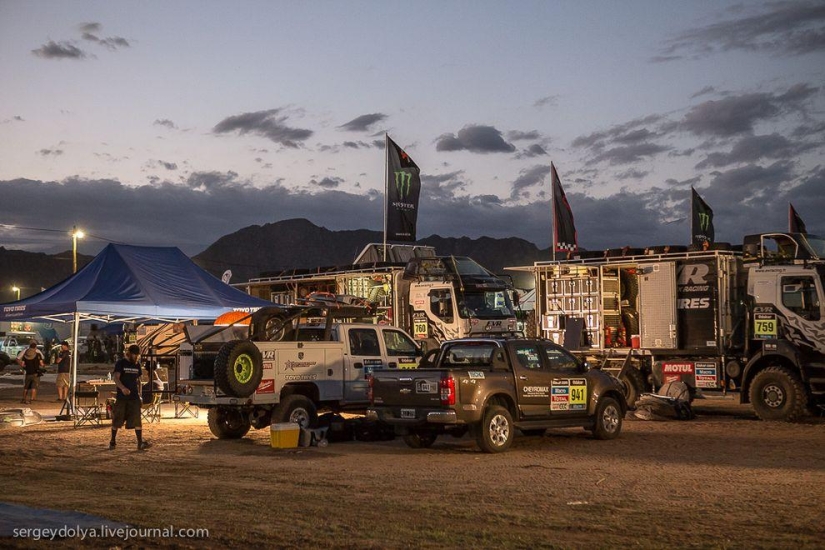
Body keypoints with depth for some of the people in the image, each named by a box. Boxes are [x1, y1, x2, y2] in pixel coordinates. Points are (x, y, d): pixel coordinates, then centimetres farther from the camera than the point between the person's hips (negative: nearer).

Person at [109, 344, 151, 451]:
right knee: (116, 421, 5)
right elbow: (116, 378, -16)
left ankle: (140, 443, -11)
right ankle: (113, 441, 22)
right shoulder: (120, 364, -4)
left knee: (137, 420, -7)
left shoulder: (137, 365, 12)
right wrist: (123, 388, -35)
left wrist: (139, 394, 15)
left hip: (134, 397, 3)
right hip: (122, 397, -3)